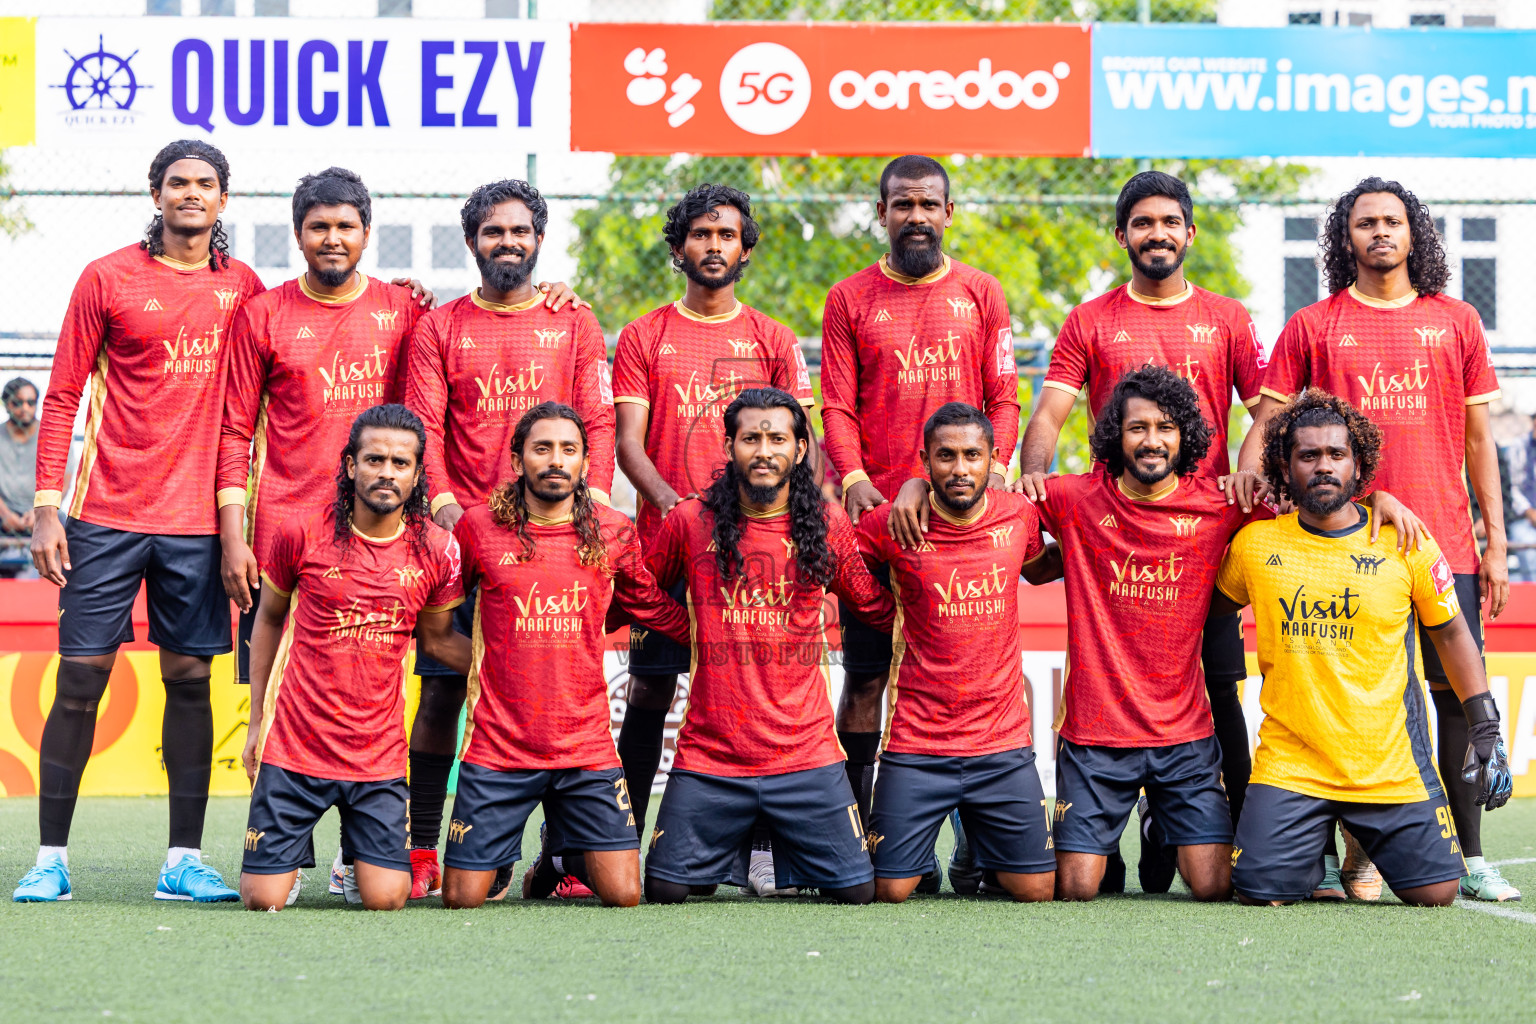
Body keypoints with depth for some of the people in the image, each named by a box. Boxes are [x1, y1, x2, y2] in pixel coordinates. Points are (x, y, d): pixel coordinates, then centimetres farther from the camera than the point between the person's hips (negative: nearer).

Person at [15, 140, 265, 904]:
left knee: (191, 679, 3)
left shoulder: (242, 286, 8)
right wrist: (46, 509, -6)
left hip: (197, 521, 3)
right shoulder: (108, 279, 0)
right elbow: (62, 397, 1)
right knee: (80, 680, -2)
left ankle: (184, 861, 6)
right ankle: (51, 857, 3)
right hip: (108, 517, -2)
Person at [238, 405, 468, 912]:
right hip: (294, 742, -1)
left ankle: (358, 851, 27)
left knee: (385, 899, -9)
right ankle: (297, 847, 30)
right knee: (264, 899, -6)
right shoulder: (302, 533, -5)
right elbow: (268, 620, 10)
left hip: (378, 752, 1)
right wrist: (257, 721, 10)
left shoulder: (436, 550, -2)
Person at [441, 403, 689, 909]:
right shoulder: (479, 527, -1)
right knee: (462, 899, -4)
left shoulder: (614, 533, 3)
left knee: (622, 895, -8)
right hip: (499, 747, -1)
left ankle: (565, 853, 26)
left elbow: (653, 607, 19)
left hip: (586, 746, 1)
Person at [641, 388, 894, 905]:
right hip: (708, 756, 0)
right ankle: (732, 849, 28)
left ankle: (784, 846, 27)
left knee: (857, 890, -5)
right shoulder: (690, 523, 0)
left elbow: (882, 609, 13)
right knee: (667, 890, -4)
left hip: (806, 758, 0)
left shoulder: (827, 526, 3)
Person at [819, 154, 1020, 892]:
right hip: (877, 510, 0)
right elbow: (838, 404, 5)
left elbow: (1002, 397, 8)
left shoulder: (981, 295, 11)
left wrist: (993, 465, -9)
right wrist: (853, 476, -12)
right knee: (866, 674, -1)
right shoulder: (850, 300, 9)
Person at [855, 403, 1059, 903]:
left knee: (1036, 889, 2)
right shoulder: (892, 526, -8)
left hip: (1003, 745, 2)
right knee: (889, 891, -3)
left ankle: (985, 860, 35)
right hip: (916, 744, -2)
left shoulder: (1019, 514, 1)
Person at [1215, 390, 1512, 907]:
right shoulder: (1254, 545, 1)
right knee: (1263, 892, -13)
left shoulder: (1405, 542, -1)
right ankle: (1314, 845, 23)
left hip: (1392, 767, 0)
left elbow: (1451, 635, 9)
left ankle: (1365, 845, 29)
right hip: (1289, 763, 0)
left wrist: (1486, 728, 3)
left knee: (1435, 892, -5)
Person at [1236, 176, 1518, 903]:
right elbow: (1265, 425, 5)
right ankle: (1355, 857, 6)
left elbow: (1477, 438, 11)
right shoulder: (1313, 327, 6)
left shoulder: (1455, 323, 11)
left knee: (1461, 694, 1)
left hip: (1443, 539, 1)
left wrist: (1495, 542, 7)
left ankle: (1473, 858, 6)